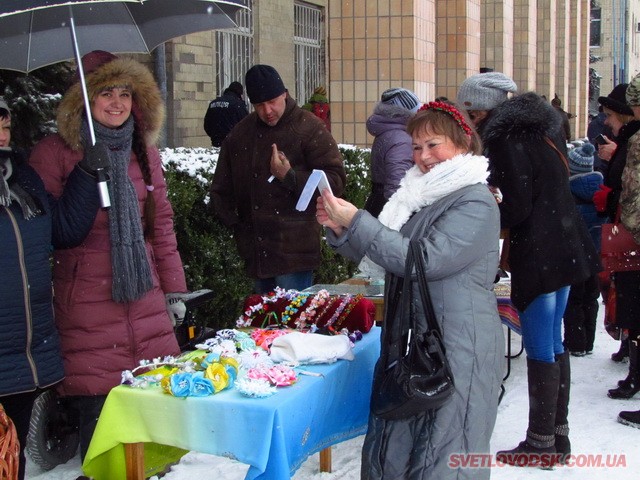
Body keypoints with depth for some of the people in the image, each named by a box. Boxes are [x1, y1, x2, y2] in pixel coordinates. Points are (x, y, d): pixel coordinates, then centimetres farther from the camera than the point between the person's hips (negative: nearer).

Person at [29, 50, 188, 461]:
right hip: (86, 310, -4)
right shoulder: (55, 153, -3)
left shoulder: (145, 153, 14)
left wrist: (173, 289, 16)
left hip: (145, 301, 5)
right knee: (98, 417, -4)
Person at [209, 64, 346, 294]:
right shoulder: (241, 132, 12)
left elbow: (335, 180, -11)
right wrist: (231, 220, 10)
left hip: (293, 250, -6)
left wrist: (290, 176, -21)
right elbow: (221, 186, 21)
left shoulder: (309, 128, -6)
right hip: (256, 250, 6)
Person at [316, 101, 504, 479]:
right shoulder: (418, 193, 13)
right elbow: (379, 251, 17)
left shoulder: (476, 203, -12)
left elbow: (425, 260, -21)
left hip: (458, 348, -8)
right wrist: (340, 229, -2)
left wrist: (356, 221, -20)